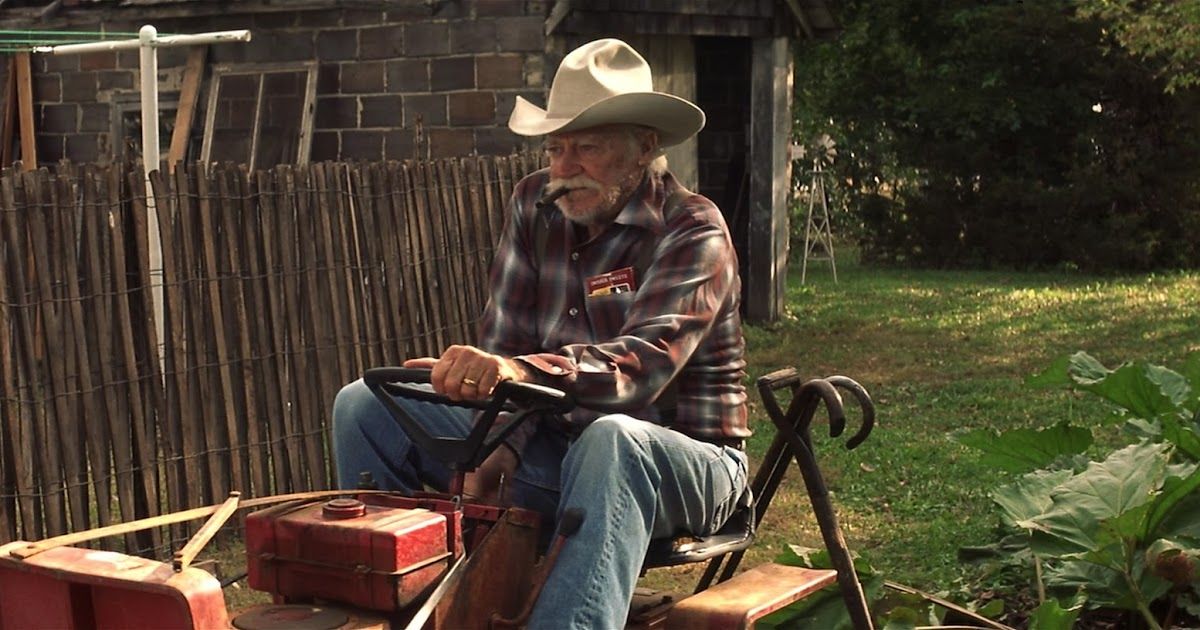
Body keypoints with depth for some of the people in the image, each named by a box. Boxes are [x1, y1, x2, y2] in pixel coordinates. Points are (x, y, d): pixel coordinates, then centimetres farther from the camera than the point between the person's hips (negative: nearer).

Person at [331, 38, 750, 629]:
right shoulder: (535, 204, 3)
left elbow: (643, 364, -31)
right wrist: (496, 447, -18)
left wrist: (517, 373, -48)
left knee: (612, 441, -42)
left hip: (683, 460, -6)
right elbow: (505, 339, 0)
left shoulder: (693, 231, -15)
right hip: (553, 442, 6)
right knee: (364, 408, -3)